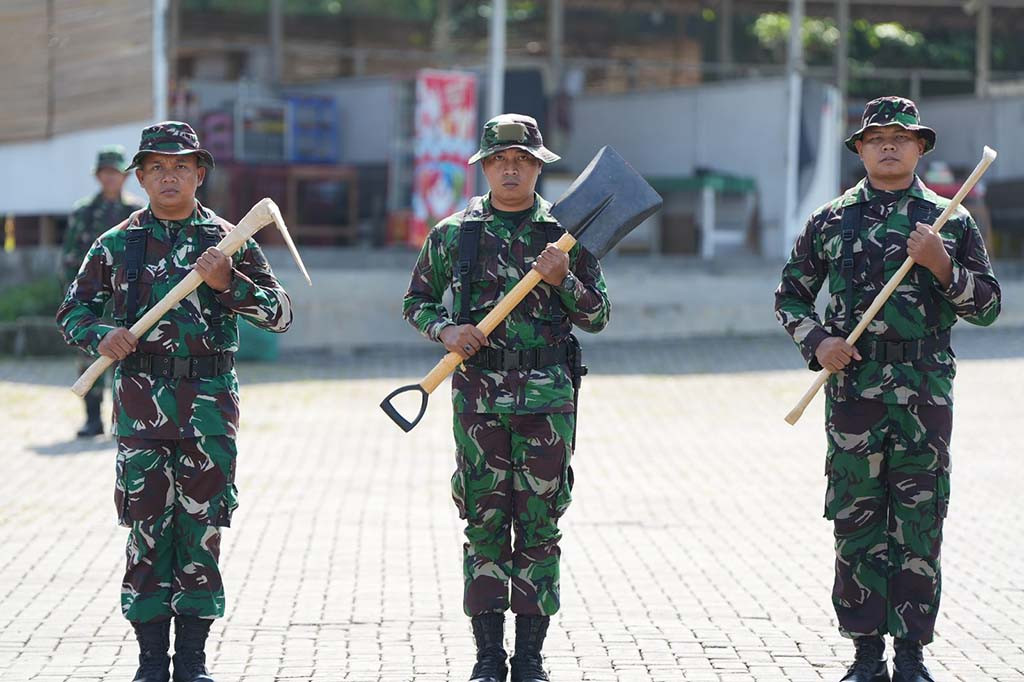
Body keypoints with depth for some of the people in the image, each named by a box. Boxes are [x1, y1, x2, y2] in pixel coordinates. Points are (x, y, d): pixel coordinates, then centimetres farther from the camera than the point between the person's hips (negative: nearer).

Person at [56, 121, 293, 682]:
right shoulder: (117, 245, 8)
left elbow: (280, 314, 3)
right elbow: (73, 310, 13)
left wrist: (227, 283, -13)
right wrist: (99, 337, -8)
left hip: (210, 402, 0)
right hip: (141, 400, 0)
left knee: (201, 526, 2)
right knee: (147, 526, -1)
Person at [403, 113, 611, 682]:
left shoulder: (566, 234, 6)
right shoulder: (452, 234, 6)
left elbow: (597, 317, 7)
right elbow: (417, 302, 14)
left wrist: (562, 280, -11)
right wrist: (445, 331, -6)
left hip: (548, 396, 0)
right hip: (479, 395, 0)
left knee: (540, 524, 2)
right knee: (484, 523, 1)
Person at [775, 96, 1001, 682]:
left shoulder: (951, 221, 6)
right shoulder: (831, 221, 8)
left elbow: (987, 307, 5)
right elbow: (790, 295, 14)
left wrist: (942, 266, -11)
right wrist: (817, 342, -4)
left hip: (927, 393, 0)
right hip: (853, 388, 1)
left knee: (919, 524, 1)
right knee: (857, 523, 2)